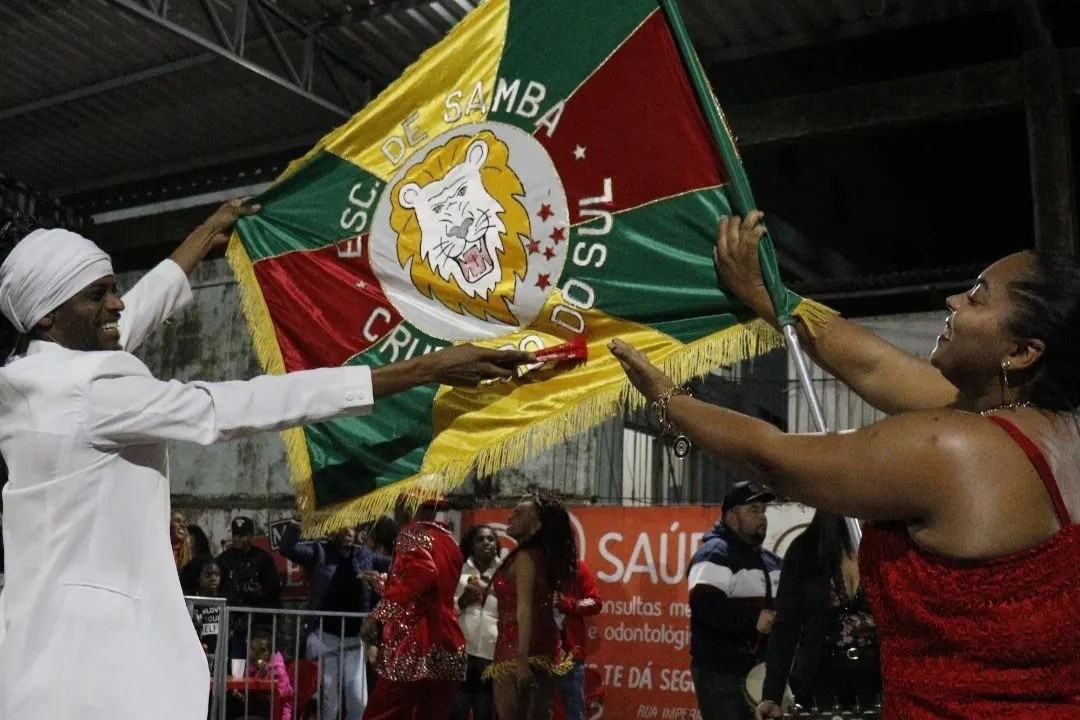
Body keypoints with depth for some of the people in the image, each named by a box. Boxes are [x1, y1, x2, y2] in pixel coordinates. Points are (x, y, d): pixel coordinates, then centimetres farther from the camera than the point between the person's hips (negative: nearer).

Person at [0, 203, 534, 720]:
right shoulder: (93, 395, -19)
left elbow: (133, 315, 22)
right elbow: (238, 408, -23)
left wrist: (207, 235, 36)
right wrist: (426, 369, -22)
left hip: (44, 633, 10)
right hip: (89, 638, -10)